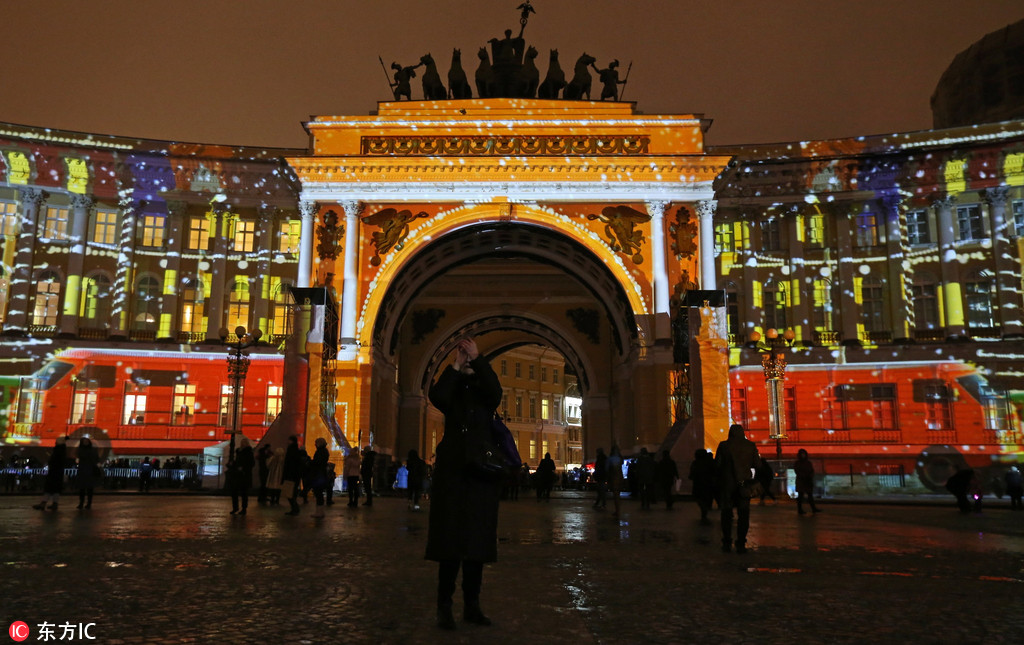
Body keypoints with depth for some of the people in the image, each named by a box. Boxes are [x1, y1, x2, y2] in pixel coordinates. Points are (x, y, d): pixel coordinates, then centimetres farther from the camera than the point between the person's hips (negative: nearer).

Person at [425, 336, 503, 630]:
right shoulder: (451, 391, 9)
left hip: (481, 472, 1)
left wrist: (477, 359, -16)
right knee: (449, 539, -4)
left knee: (477, 540, 3)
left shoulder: (484, 392, 8)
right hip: (452, 471, 0)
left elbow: (496, 391, -16)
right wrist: (455, 365, -13)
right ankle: (444, 606, 1)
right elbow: (436, 396, -14)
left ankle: (472, 605, 11)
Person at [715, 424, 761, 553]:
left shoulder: (723, 445, -7)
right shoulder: (751, 446, -2)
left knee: (726, 513, 10)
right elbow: (757, 464, 2)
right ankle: (741, 544, 3)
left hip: (727, 483, -1)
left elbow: (717, 465, -7)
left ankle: (727, 543, 11)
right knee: (743, 514, 6)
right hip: (744, 483, 1)